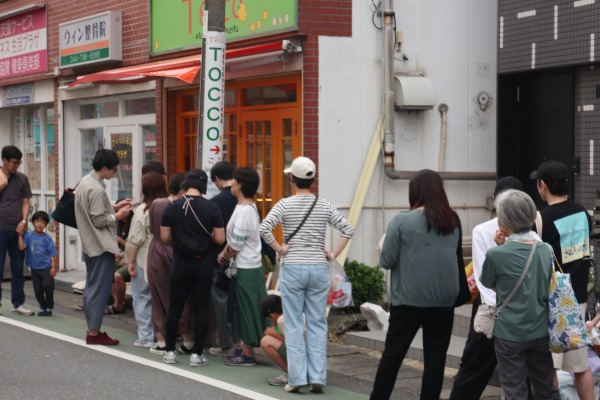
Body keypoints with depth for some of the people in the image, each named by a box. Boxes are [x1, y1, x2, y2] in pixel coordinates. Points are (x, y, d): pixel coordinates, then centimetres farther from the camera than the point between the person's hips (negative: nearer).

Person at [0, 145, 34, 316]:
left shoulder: (22, 178, 8)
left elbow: (25, 202, 8)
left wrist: (24, 221, -5)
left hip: (17, 230, 3)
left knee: (18, 269, 7)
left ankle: (18, 304, 14)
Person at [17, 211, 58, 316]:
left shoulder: (47, 238, -4)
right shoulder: (29, 236, 0)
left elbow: (52, 254, -4)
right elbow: (21, 247, -12)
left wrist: (53, 267, -10)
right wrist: (20, 235, -15)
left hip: (46, 267, -3)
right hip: (34, 268, 3)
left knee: (48, 285, -14)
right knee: (37, 289, 8)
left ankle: (49, 307, 5)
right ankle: (42, 307, 26)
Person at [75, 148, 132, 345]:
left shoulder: (85, 182, 9)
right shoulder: (96, 189, -22)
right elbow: (99, 221, -21)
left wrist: (114, 207, 9)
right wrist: (118, 216, -9)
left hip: (90, 244, 10)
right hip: (101, 246, -10)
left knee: (91, 288, 13)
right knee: (99, 289, -4)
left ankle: (92, 329, 19)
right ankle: (94, 332, 0)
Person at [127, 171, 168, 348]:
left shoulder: (143, 210, -12)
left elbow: (135, 240, -13)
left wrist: (131, 261, -5)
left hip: (145, 260, -4)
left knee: (143, 298, 4)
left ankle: (146, 337, 3)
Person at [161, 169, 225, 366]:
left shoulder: (172, 207, -4)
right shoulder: (211, 208, -8)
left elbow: (165, 237, -1)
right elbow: (220, 239, -7)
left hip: (180, 263, 1)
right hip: (203, 264, -1)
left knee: (175, 307, 10)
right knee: (201, 309, 5)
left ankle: (170, 351, 15)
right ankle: (197, 353, 5)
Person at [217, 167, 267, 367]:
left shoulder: (244, 211, -20)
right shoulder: (247, 207, 11)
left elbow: (236, 244, -18)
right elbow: (234, 238, 17)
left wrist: (225, 256, -2)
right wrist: (225, 253, 5)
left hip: (246, 268, -9)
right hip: (247, 266, 9)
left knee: (247, 310, -3)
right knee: (245, 310, 14)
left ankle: (247, 355, 3)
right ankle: (246, 348, 21)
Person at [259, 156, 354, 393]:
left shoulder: (285, 205, -5)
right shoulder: (324, 206, 3)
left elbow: (264, 229, -17)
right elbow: (348, 230, 0)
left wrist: (279, 249, -7)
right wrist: (333, 254, 4)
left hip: (292, 269, -2)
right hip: (319, 269, 2)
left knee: (294, 325, 4)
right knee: (317, 324, 7)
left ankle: (297, 377, 2)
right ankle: (317, 377, 4)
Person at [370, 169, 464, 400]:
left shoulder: (402, 221, -10)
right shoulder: (453, 222, 4)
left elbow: (386, 261, -6)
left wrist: (383, 247, 13)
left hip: (409, 300, -3)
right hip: (444, 300, 3)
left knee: (393, 353, 7)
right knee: (436, 356, 7)